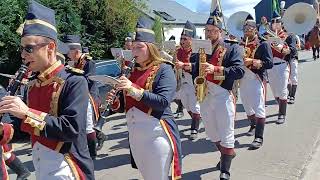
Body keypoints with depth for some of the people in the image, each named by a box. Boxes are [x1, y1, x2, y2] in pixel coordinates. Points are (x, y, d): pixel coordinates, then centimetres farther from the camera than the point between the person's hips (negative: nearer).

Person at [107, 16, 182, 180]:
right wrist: (115, 101, -5)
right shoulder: (133, 71, 11)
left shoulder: (164, 69, -8)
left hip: (156, 132, -7)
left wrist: (135, 90, -26)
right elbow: (127, 105, 16)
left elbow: (163, 102, -20)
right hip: (134, 133, 7)